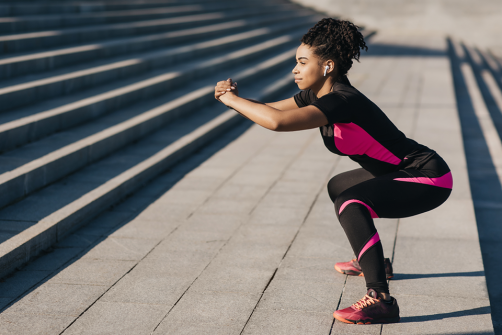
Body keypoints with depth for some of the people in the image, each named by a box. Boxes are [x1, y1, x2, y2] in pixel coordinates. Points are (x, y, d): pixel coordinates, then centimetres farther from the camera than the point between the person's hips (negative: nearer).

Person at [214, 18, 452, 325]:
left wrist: (232, 100, -27)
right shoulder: (318, 94, 1)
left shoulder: (342, 100, -27)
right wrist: (236, 97, -10)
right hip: (405, 173, 10)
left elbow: (278, 122, -39)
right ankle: (374, 261, 42)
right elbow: (271, 110, 8)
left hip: (431, 180, -10)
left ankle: (381, 301, -31)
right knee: (338, 187, 27)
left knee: (350, 202, -29)